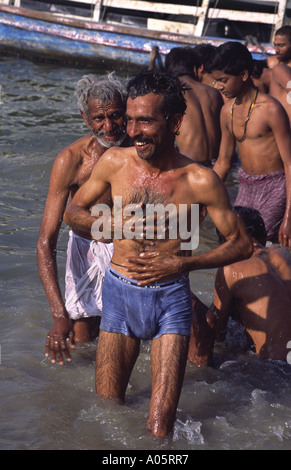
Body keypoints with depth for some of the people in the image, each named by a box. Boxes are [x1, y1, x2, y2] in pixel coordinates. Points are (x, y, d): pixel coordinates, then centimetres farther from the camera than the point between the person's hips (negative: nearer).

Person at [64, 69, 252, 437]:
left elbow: (241, 244, -2)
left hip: (171, 298, -2)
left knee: (159, 427, -5)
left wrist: (181, 264, -14)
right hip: (119, 294, 3)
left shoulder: (200, 181, -12)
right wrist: (107, 223, -11)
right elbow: (73, 211, 11)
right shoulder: (114, 162, -4)